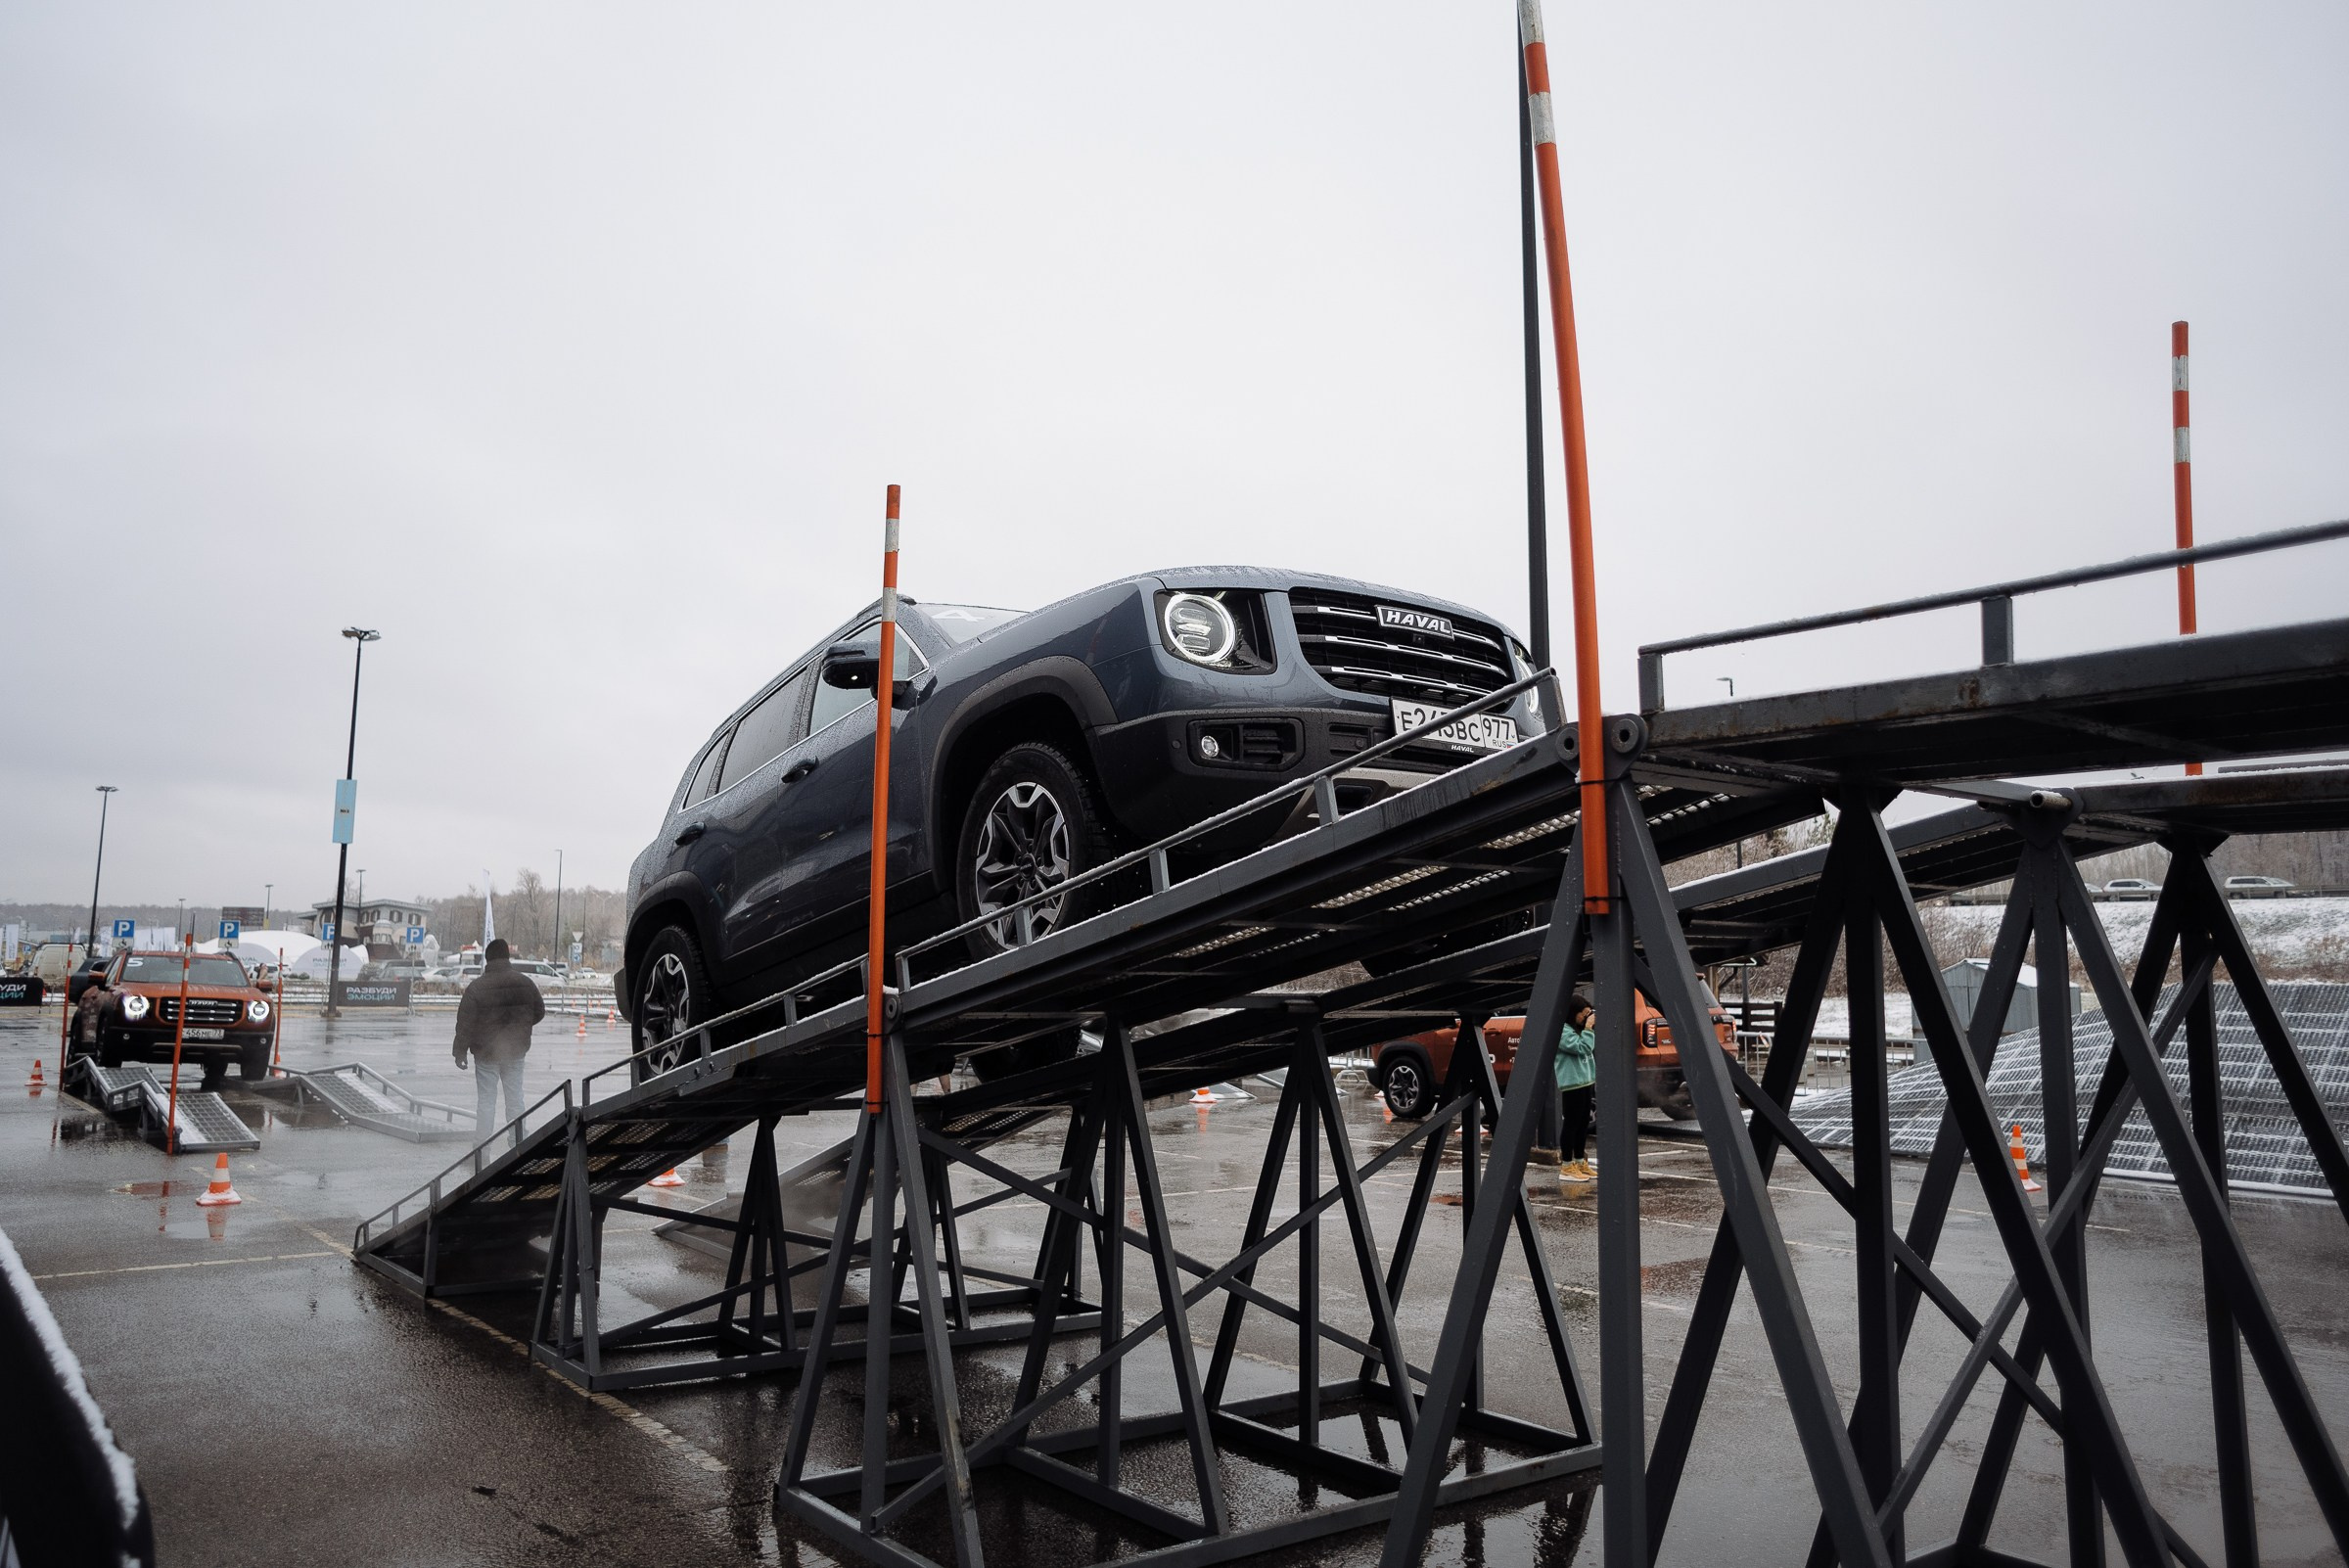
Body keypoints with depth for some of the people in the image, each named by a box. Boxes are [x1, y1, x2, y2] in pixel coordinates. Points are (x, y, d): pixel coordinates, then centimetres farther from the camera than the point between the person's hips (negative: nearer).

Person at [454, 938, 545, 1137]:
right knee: (515, 1098, 14)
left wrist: (461, 1051, -2)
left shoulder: (476, 988, -15)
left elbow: (465, 1023, -12)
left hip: (486, 1053, -3)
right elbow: (539, 1012, 7)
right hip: (516, 1051, 3)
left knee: (486, 1100, 5)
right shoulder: (526, 983, -4)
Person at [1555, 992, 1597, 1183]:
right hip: (1571, 1083, -10)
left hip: (1584, 1081, 10)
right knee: (1571, 1123, -6)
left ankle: (1580, 1163, 23)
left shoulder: (1576, 1029, 16)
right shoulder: (1562, 1031, -14)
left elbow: (1588, 1051, 19)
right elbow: (1582, 1048, -20)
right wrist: (1588, 1029, -15)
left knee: (1583, 1124, 14)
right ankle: (1567, 1168, 0)